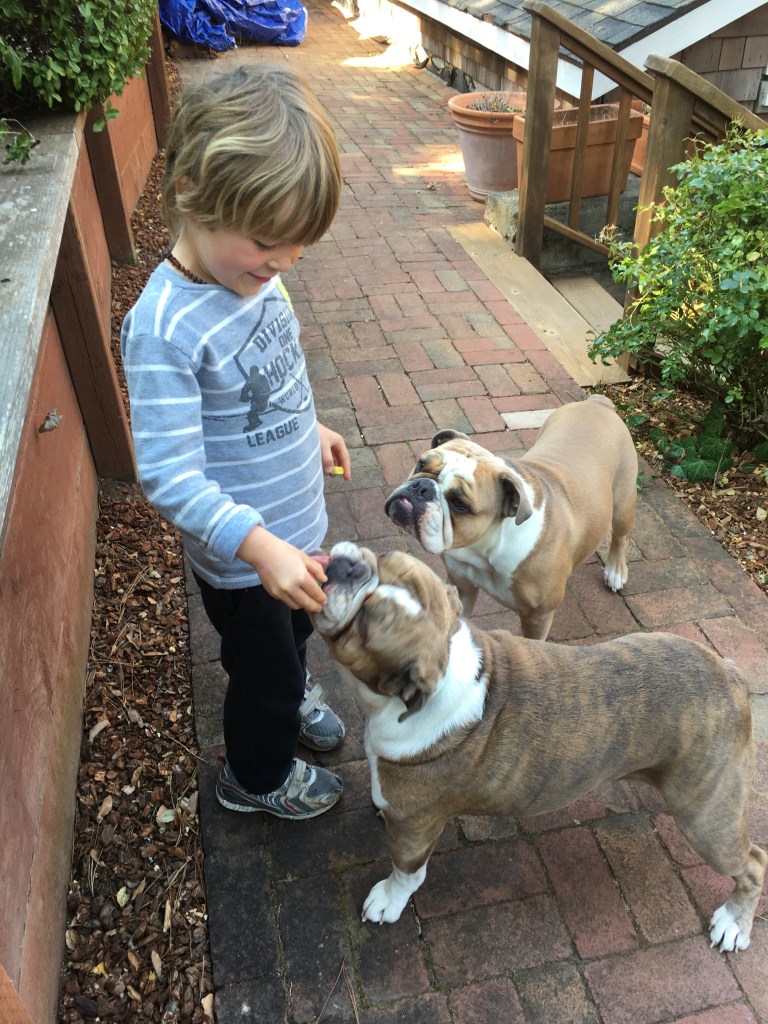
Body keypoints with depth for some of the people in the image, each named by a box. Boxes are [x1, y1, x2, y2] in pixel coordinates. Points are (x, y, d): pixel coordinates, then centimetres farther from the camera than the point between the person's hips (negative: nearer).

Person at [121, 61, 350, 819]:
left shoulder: (251, 271, -7)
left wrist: (311, 428, 22)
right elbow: (170, 479, -33)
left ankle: (292, 698, 63)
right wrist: (261, 546, -42)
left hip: (294, 527, 7)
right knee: (264, 671, 17)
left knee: (295, 634, 31)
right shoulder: (162, 327, -31)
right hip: (239, 556, -7)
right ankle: (258, 778, 47)